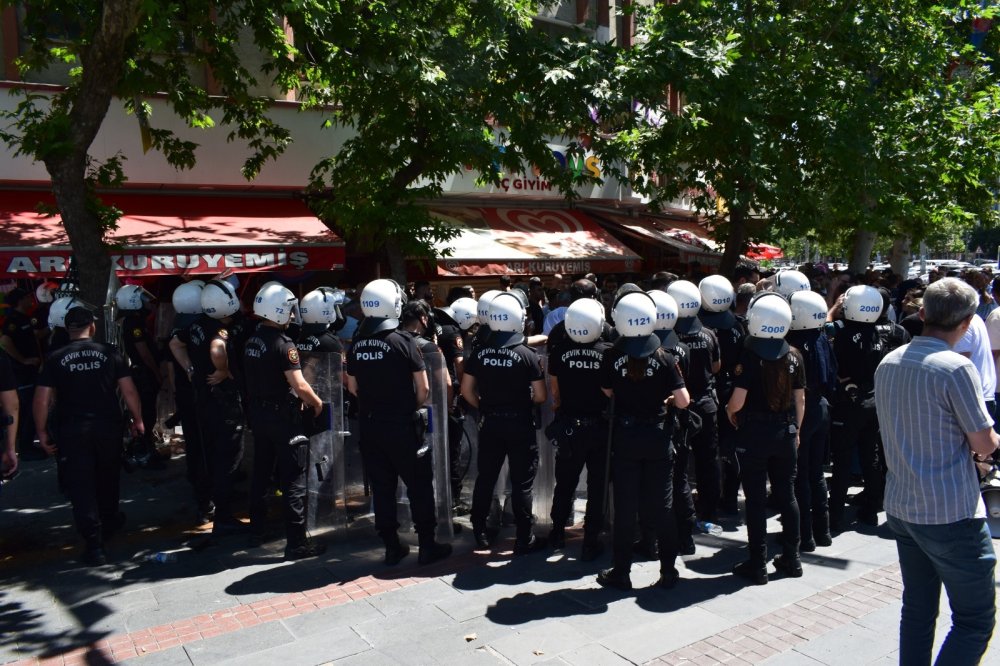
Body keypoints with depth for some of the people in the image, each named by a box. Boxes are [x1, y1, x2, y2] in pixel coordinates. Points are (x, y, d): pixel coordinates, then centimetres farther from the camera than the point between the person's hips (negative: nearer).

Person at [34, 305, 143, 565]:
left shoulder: (55, 359, -2)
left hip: (71, 430, -1)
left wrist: (42, 432, 4)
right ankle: (109, 522, 42)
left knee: (81, 486, 3)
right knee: (107, 479, 21)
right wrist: (137, 420, 5)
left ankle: (94, 545, -1)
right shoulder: (110, 353, -3)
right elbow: (129, 391, -5)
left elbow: (42, 400, -6)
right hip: (108, 426, 1)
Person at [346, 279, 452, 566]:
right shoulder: (403, 341, -13)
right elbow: (423, 387, -10)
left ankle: (392, 546, 19)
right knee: (419, 484, 7)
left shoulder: (356, 344, 2)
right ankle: (427, 545, 12)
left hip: (369, 425, 5)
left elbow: (352, 387, 10)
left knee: (382, 486, 12)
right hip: (401, 425, -5)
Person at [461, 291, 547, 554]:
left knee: (485, 478, 15)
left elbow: (467, 391, 2)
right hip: (520, 425, -3)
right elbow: (540, 396, -10)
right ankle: (524, 539, 12)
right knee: (521, 482, 5)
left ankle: (480, 533, 25)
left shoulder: (480, 352, -2)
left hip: (490, 423, 4)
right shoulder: (527, 354, -12)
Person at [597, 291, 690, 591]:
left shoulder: (611, 357, -10)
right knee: (662, 506, 11)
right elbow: (683, 400, -11)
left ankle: (621, 572, 17)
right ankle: (668, 571, 19)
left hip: (625, 437, 0)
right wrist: (667, 400, 9)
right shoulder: (664, 358, -11)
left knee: (625, 507, 8)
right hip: (658, 437, 0)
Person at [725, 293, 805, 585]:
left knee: (756, 499, 3)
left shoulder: (750, 356, -15)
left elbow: (738, 401, -18)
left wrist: (729, 411, 4)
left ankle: (757, 565, 10)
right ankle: (791, 558, 25)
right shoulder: (794, 356, -1)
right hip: (785, 432, 5)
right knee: (786, 495, 15)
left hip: (754, 433, -4)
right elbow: (800, 399, 6)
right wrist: (795, 430, 18)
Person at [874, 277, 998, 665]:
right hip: (952, 515, -7)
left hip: (901, 507, 7)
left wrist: (965, 446, 12)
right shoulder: (956, 368, -17)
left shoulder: (888, 363, 5)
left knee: (917, 610, 17)